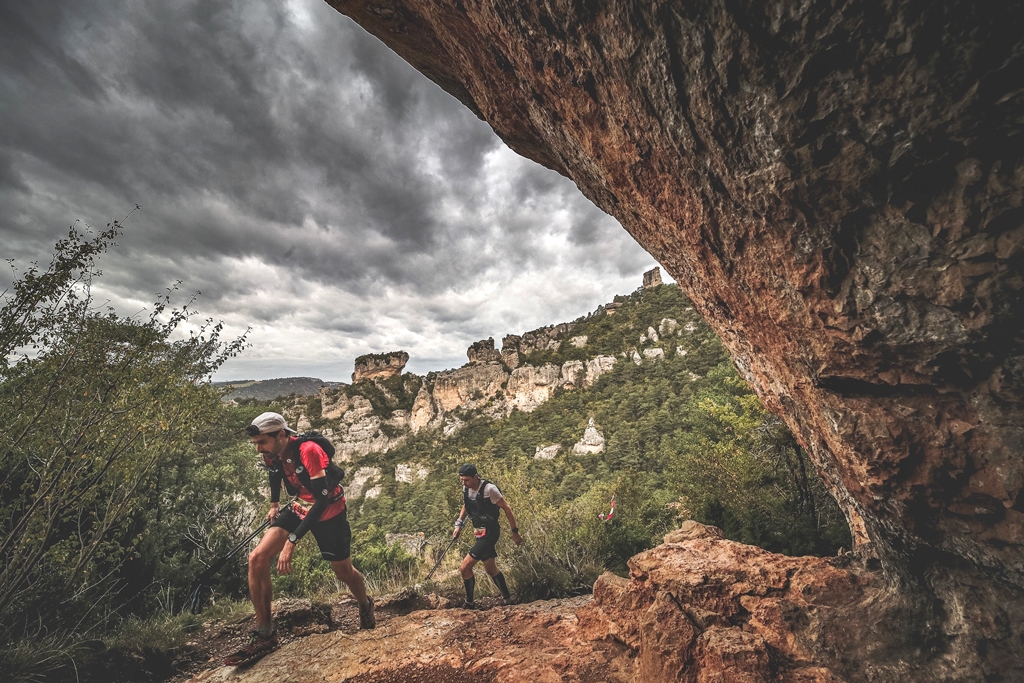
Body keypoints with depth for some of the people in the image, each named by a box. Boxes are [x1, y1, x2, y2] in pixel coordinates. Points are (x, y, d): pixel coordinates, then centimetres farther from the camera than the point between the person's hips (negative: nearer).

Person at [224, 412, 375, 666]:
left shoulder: (308, 450, -34)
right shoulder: (271, 454, -11)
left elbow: (323, 499, -35)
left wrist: (291, 541, -37)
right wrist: (274, 505, 17)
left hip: (328, 510, -6)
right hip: (298, 507, 6)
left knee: (343, 572, 7)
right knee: (257, 559, -12)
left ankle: (366, 607, 40)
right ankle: (264, 636, 5)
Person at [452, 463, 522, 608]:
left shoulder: (489, 489, -23)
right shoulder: (466, 489, -2)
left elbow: (507, 508, -15)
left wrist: (515, 532, -11)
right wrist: (458, 524, 10)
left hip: (489, 533, -8)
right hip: (480, 533, 8)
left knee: (465, 567, -8)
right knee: (491, 569, 19)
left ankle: (469, 603, 11)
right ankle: (507, 599, 36)